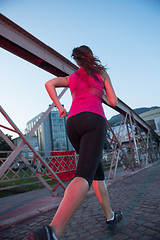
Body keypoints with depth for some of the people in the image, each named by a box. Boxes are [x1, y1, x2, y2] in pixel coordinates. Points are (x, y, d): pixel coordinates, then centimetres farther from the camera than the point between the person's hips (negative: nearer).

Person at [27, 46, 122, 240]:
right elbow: (113, 102, 14)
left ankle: (110, 218, 27)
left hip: (73, 123, 5)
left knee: (97, 172, 18)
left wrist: (59, 107, 13)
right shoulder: (101, 73, 18)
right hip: (93, 120, -5)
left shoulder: (71, 78, 27)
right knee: (84, 175, -22)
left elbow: (49, 83, 10)